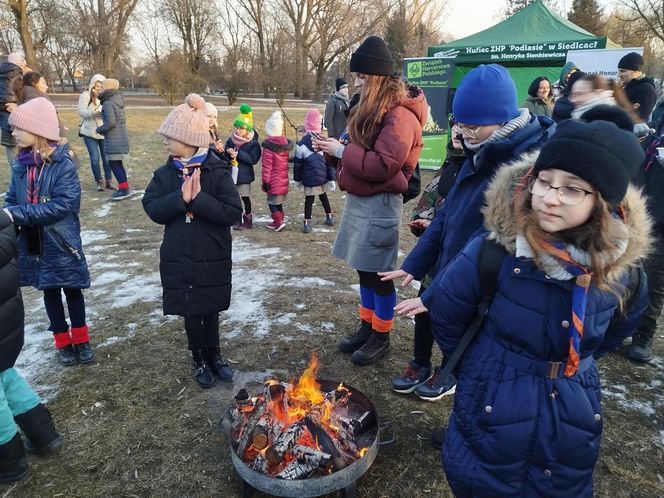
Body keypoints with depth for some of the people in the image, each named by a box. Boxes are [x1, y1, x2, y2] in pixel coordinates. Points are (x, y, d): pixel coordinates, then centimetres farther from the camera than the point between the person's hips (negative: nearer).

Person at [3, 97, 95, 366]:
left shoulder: (63, 164, -16)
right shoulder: (20, 165, 0)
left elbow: (62, 205, -24)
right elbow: (11, 202, 4)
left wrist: (16, 213, -26)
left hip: (62, 243, -5)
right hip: (33, 244, 5)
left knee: (72, 290, 11)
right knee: (49, 292, 16)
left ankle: (80, 340, 29)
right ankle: (63, 342, 32)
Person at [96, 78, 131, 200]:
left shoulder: (108, 103, -15)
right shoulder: (117, 101, 13)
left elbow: (110, 122, -22)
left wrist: (98, 129, -7)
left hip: (114, 140, -9)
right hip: (120, 138, 9)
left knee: (114, 164, -5)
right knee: (117, 164, 15)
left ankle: (124, 189, -4)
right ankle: (123, 188, 21)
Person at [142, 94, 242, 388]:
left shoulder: (217, 171, -11)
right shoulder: (165, 173, -1)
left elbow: (233, 213, -16)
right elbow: (152, 209, -7)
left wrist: (199, 198, -26)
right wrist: (181, 198, -22)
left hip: (213, 258, -2)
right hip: (179, 259, 2)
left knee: (210, 309, 13)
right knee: (190, 312, 13)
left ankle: (214, 356, 37)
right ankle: (199, 359, 35)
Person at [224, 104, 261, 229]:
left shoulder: (253, 143, -11)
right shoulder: (231, 139, 4)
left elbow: (253, 159, -18)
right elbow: (226, 150, 9)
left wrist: (238, 154, -22)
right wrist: (228, 152, -15)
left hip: (244, 174, -5)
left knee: (245, 197, 3)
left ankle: (248, 219, 19)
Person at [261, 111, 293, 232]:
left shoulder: (268, 146, -17)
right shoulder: (285, 142, 6)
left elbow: (266, 166, -17)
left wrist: (265, 181, -12)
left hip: (274, 181, -7)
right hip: (283, 180, 7)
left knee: (272, 202, 1)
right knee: (278, 201, 16)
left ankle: (279, 221, -6)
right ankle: (277, 222, 24)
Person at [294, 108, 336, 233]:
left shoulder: (301, 144, -8)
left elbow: (297, 164, -2)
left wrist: (297, 180, 9)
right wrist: (331, 179, 6)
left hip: (309, 178, -3)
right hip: (323, 177, 3)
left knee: (309, 199, 5)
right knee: (323, 195, 24)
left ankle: (307, 223, 0)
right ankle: (329, 217, 33)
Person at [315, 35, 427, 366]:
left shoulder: (399, 115, -16)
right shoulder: (371, 108, 14)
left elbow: (384, 166, -25)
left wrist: (342, 151, -17)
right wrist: (333, 149, 2)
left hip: (380, 203, -9)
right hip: (359, 199, 9)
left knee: (377, 273, 3)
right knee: (364, 269, 17)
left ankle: (381, 337, 21)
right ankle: (367, 326, 34)